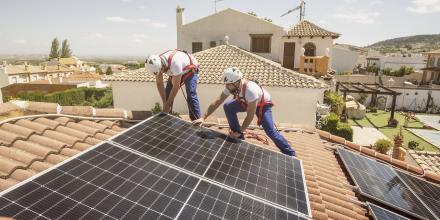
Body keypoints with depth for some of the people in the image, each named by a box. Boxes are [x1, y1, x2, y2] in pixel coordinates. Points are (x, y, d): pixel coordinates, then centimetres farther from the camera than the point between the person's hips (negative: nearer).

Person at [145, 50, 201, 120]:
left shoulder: (175, 63, -42)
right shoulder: (157, 63, -22)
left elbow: (176, 86, -35)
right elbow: (159, 83, -13)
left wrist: (168, 104, -27)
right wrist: (165, 103, -18)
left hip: (190, 71, -6)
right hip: (175, 73, 7)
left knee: (191, 95, -21)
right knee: (167, 94, 0)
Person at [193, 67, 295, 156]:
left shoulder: (250, 90, -43)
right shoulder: (231, 86, -23)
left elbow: (250, 115, -37)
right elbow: (217, 102, -18)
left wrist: (240, 132, -30)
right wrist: (203, 118, -22)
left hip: (263, 104, -6)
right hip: (246, 102, 6)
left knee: (270, 131, -17)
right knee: (228, 107, -12)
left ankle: (291, 154, 2)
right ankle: (239, 138, 0)